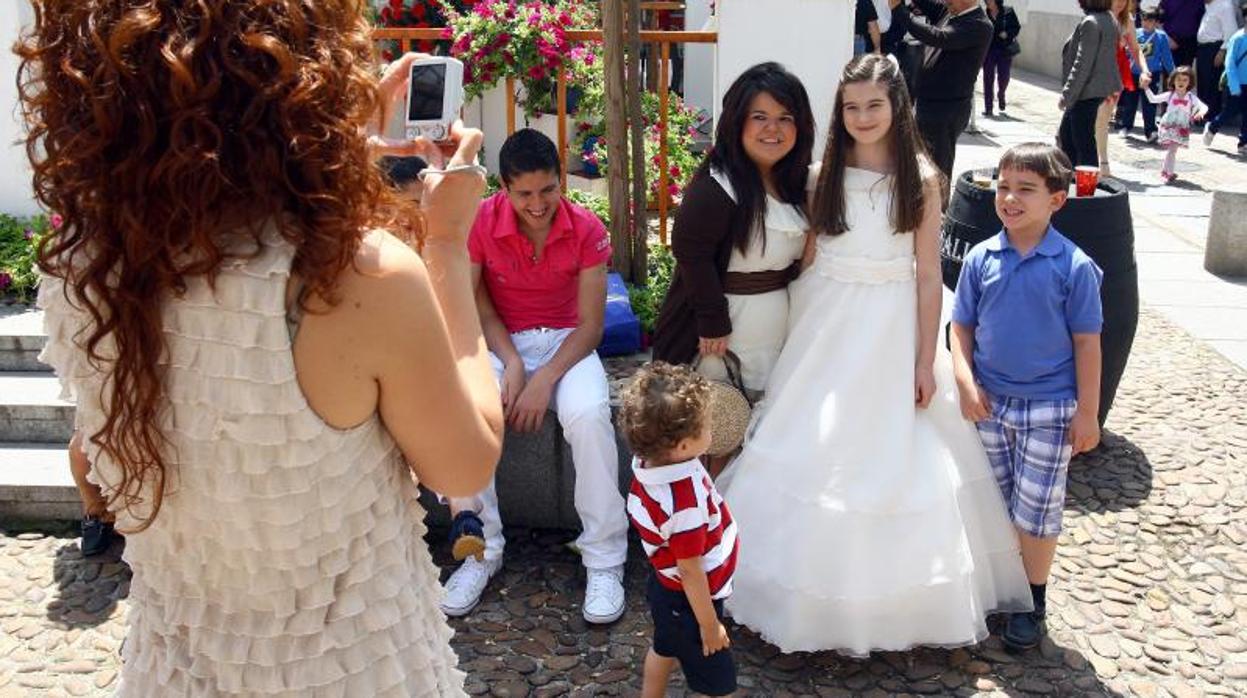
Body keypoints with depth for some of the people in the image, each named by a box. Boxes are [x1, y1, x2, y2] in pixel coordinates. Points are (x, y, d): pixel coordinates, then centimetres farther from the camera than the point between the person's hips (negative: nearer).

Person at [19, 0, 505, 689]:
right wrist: (449, 243, -8)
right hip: (357, 668, -4)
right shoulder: (365, 280, -30)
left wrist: (346, 143, 6)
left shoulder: (71, 271, -14)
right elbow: (467, 466, -12)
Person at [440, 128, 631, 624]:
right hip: (499, 341, 1)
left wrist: (545, 380, -23)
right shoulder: (480, 221, -12)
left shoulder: (587, 230, -12)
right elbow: (475, 301, -2)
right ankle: (482, 548, -12)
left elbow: (591, 324, -10)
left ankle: (604, 559, -18)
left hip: (566, 342, -1)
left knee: (589, 414, -34)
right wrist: (511, 362, -16)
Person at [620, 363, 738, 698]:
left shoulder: (649, 461, -16)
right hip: (688, 600, -8)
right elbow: (690, 571, -26)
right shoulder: (685, 502, -39)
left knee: (665, 648, 32)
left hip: (665, 586, 9)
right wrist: (709, 624, -16)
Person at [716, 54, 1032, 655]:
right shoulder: (826, 173, 2)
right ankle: (820, 593, 21)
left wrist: (926, 361, -6)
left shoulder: (922, 179, -3)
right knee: (814, 458, 5)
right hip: (826, 328, 2)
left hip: (892, 333, -2)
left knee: (894, 460, 4)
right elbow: (805, 257, 2)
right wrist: (796, 339, -1)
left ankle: (894, 597, 22)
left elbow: (928, 277, -3)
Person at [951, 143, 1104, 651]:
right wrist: (966, 382, -12)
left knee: (1036, 511, 8)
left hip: (1049, 411, -3)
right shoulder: (980, 259, -4)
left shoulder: (1074, 266, -11)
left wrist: (1087, 413, -6)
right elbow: (962, 326, 2)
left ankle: (1034, 601, 27)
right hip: (989, 402, 3)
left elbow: (1087, 343, -7)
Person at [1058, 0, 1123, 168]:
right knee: (1066, 133, 20)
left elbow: (1082, 65, -22)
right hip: (1100, 89, 10)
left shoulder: (1090, 23, -20)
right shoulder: (1109, 19, 9)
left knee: (1083, 141, -1)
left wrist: (1067, 95, -19)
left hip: (1086, 92, -10)